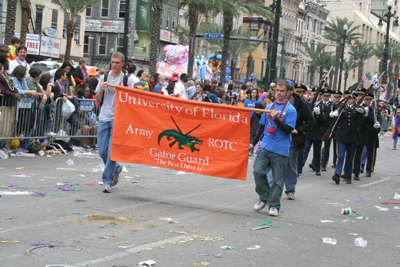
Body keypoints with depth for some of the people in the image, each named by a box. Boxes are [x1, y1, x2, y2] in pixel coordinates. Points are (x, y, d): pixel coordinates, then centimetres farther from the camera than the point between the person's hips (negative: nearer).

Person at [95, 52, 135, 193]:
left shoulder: (128, 79, 1)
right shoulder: (104, 77, 10)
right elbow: (97, 99, 13)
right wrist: (101, 89, -7)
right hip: (104, 118, 4)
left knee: (113, 150, -10)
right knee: (102, 151, 5)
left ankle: (108, 181, -2)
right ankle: (116, 168, 34)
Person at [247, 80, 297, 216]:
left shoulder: (291, 110, -3)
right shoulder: (269, 107, 12)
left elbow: (288, 130, -11)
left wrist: (276, 119, -21)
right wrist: (253, 143, 20)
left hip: (280, 150, -4)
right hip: (265, 147, 4)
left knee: (278, 179, 0)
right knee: (258, 171, -7)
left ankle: (274, 205, 11)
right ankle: (264, 198, 13)